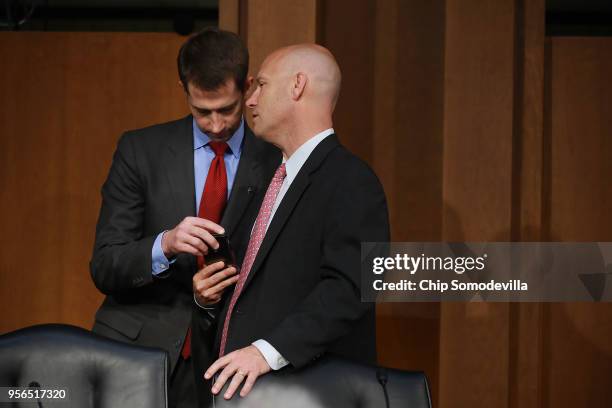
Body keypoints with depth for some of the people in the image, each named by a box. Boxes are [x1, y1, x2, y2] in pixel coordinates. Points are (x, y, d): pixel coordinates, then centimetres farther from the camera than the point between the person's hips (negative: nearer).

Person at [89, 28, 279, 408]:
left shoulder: (277, 164, 1)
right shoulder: (140, 150, 1)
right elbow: (104, 267, -3)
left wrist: (236, 284, -14)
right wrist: (164, 244, -23)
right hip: (136, 348, 0)